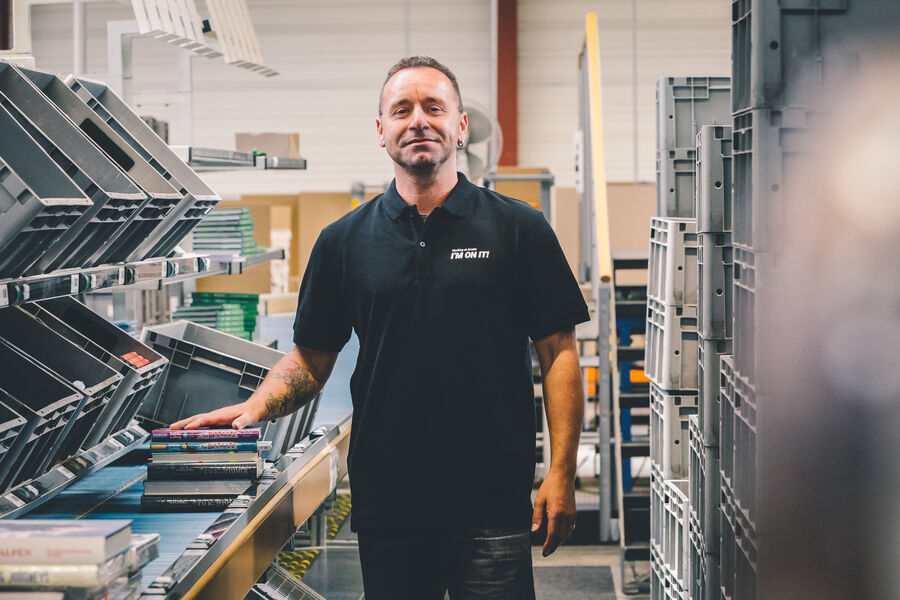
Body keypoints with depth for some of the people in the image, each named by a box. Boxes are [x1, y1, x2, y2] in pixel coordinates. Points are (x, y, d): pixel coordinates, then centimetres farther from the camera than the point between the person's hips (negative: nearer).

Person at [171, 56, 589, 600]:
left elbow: (559, 353, 0)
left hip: (493, 500, -2)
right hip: (386, 503, 2)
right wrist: (256, 406, -7)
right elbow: (311, 359, 12)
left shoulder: (519, 228, 2)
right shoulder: (344, 241, 8)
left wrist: (561, 474, -7)